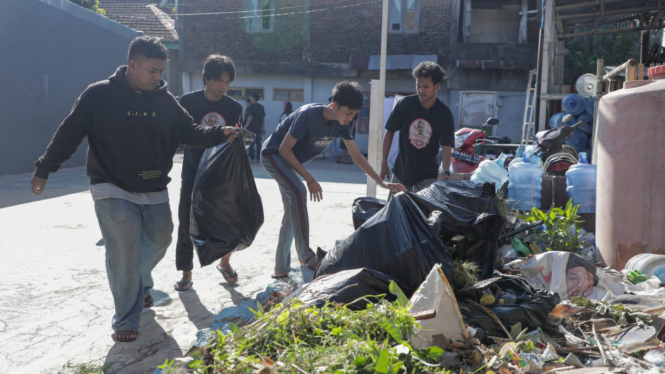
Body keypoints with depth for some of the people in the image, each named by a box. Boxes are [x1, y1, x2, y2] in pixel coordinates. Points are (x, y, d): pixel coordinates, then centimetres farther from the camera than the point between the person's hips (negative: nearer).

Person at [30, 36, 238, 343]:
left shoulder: (165, 100, 2)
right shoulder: (99, 95, -10)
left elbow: (189, 132, 5)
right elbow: (68, 134, -4)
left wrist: (219, 134, -13)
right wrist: (43, 169, 0)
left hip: (155, 191, 5)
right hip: (113, 191, -5)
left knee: (159, 241, 14)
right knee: (125, 255, -9)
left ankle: (141, 284, 46)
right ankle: (126, 320, 8)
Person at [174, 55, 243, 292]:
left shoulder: (234, 107, 4)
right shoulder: (188, 101, -4)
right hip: (194, 172, -2)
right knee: (188, 223, -1)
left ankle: (225, 263, 27)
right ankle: (186, 274, 14)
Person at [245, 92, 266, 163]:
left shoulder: (251, 106, -7)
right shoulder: (261, 107, 10)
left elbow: (250, 117, -14)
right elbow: (263, 118, 10)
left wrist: (246, 126, -13)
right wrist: (263, 128, 15)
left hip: (251, 127, -5)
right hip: (259, 128, 5)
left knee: (251, 143, -1)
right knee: (258, 143, 8)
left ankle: (252, 159, -3)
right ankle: (258, 158, 9)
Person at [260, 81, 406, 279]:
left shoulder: (341, 124, -8)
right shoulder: (308, 114, -30)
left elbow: (357, 156, -1)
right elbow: (284, 149, -25)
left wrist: (382, 183, -6)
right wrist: (310, 179, -24)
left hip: (288, 159, 8)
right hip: (273, 154, -8)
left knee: (291, 213, 6)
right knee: (299, 191, -30)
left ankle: (281, 269, 13)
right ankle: (305, 256, -25)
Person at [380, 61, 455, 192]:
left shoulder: (444, 113, -13)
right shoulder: (405, 104, -10)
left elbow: (446, 146, -20)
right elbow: (389, 132, -1)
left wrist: (445, 172, -38)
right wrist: (384, 162, -3)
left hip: (428, 175, -2)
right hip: (402, 170, 2)